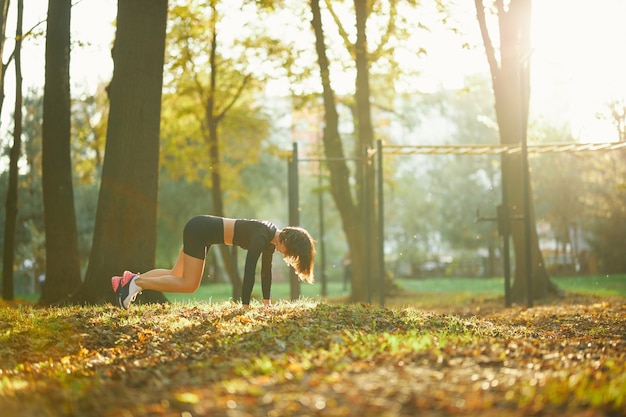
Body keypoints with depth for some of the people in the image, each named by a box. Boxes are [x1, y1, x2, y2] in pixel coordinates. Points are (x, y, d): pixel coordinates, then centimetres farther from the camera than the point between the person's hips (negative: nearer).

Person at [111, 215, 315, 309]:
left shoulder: (273, 237, 2)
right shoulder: (262, 237, -25)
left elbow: (266, 269, 8)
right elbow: (249, 270, -30)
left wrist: (267, 301, 8)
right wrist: (245, 306, -30)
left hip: (202, 230, 9)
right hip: (199, 230, -9)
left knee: (176, 276, 13)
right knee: (189, 284, -10)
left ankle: (131, 280, 16)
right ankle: (136, 282, -6)